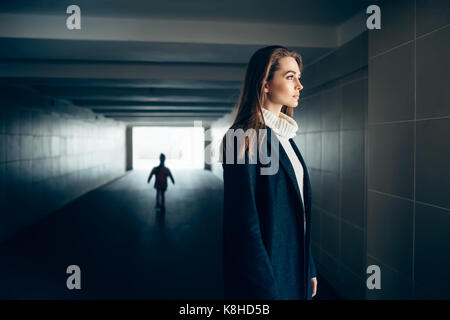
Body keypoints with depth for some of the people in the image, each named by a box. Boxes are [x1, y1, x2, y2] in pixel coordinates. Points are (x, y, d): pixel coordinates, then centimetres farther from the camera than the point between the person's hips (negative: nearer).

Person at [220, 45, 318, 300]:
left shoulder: (285, 136, 7)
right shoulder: (245, 139, -19)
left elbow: (299, 208, 10)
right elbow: (244, 222, -21)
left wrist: (310, 268, 12)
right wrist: (266, 289, -20)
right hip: (266, 270, -8)